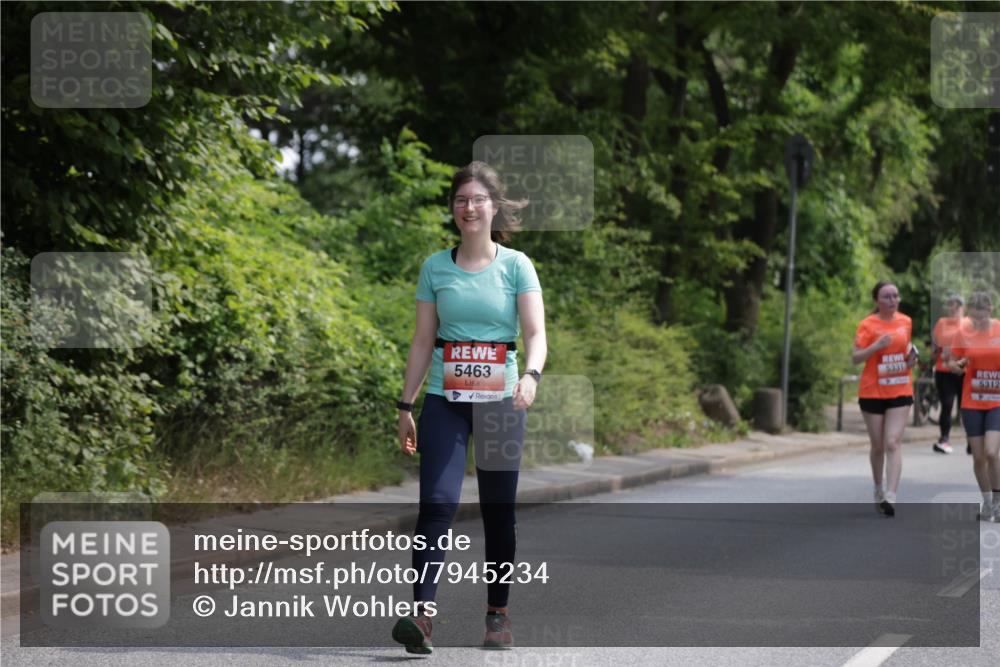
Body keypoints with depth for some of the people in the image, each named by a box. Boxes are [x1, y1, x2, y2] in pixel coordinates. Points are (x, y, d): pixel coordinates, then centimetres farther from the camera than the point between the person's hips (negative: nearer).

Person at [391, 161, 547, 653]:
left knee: (498, 511, 5)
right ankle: (422, 612, -21)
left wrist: (531, 376, -27)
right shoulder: (435, 267, 7)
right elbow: (422, 341, 10)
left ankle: (498, 614, 16)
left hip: (500, 401, 0)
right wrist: (405, 406, 8)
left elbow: (536, 334, -7)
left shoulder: (516, 266, 1)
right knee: (437, 502, -14)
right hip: (445, 400, 0)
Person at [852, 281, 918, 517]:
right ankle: (878, 490, 31)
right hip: (873, 392, -2)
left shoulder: (906, 322, 6)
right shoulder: (868, 325, -7)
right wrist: (877, 345, -26)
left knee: (893, 443, -13)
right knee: (878, 445, 9)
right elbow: (855, 357, -12)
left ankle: (890, 497, -21)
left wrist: (911, 356, 3)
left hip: (900, 391, 2)